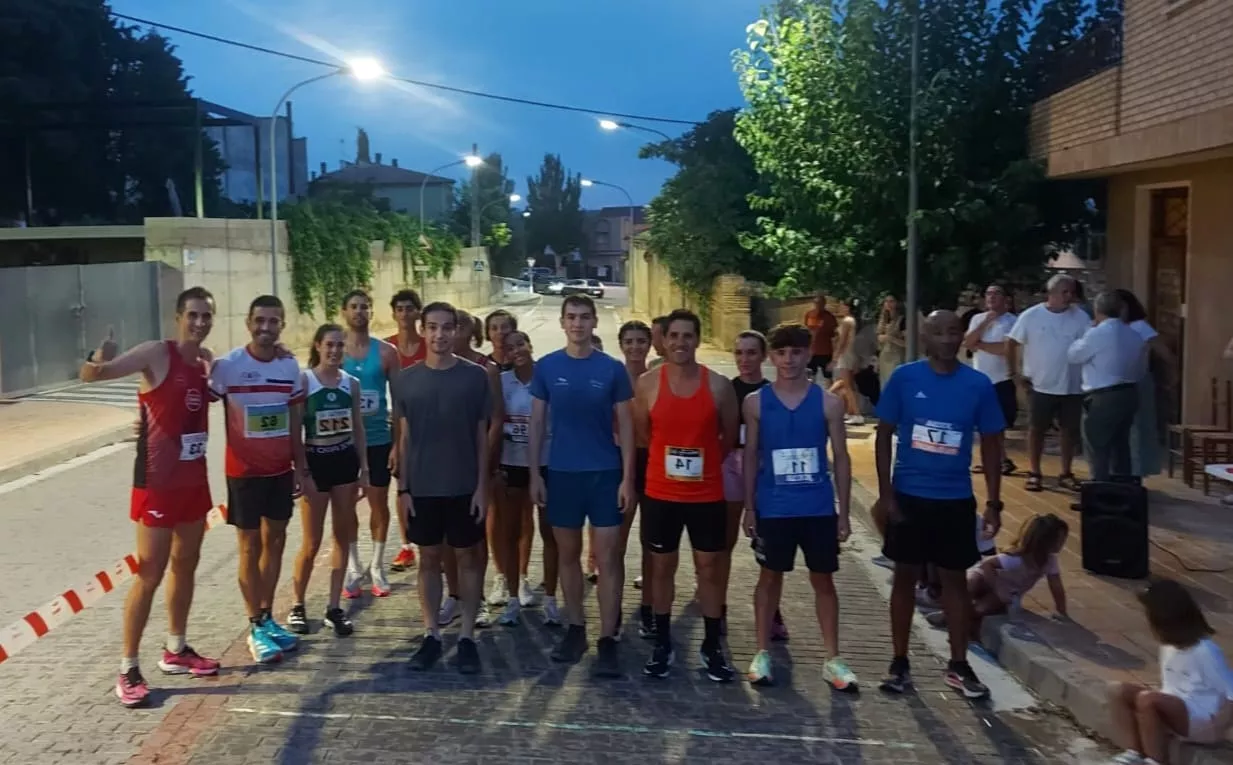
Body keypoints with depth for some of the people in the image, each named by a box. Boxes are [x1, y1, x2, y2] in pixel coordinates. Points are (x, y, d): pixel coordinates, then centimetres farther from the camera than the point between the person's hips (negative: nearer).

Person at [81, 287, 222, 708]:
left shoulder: (206, 360, 5)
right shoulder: (156, 354, -15)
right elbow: (90, 375, -23)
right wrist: (98, 362, -44)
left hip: (195, 479, 7)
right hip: (158, 482, -7)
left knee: (186, 564, 17)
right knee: (150, 575, -2)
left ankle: (176, 650, 33)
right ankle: (128, 669, 10)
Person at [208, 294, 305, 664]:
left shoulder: (290, 366, 2)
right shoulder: (227, 366, -13)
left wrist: (300, 465, 8)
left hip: (281, 470, 5)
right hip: (244, 472, -4)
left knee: (275, 541, 12)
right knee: (251, 546, 3)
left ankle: (268, 618, 25)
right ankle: (256, 628, 12)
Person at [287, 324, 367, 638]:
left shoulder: (351, 383, 6)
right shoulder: (304, 381, -7)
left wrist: (364, 468, 8)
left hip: (345, 462, 4)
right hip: (316, 462, -4)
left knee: (343, 536, 7)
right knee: (312, 542, 0)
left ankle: (334, 607, 17)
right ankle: (297, 605, 19)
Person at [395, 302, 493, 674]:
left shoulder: (475, 376, -3)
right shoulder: (407, 379, 1)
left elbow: (482, 436, -1)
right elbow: (405, 438, 4)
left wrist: (482, 486, -5)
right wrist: (403, 488, 0)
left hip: (464, 487, -1)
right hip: (422, 488, 1)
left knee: (468, 558, 7)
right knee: (428, 559, 10)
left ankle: (467, 636, 17)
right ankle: (431, 634, 21)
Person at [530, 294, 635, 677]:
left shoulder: (613, 369, -2)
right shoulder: (546, 367, 1)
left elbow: (625, 426, -1)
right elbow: (537, 422, 4)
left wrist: (627, 477, -6)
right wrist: (535, 473, -1)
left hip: (605, 473, -1)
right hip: (561, 472, 2)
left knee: (608, 557, -2)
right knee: (568, 553, 11)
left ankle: (608, 640, 5)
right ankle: (576, 629, 24)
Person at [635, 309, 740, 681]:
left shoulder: (719, 386, -5)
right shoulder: (647, 384, -5)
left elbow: (730, 438, 7)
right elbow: (642, 433, 6)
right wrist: (669, 461, 9)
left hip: (708, 495, 0)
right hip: (661, 494, 0)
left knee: (710, 568, 8)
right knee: (662, 567, 11)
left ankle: (712, 645, 22)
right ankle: (663, 643, 25)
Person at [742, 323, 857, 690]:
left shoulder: (828, 402, -2)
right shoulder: (756, 402, -1)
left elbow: (841, 459, 2)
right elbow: (751, 457, 3)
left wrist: (844, 512, 0)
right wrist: (749, 508, 0)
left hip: (819, 509, 1)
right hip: (773, 509, 0)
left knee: (823, 579, 9)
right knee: (770, 577, 11)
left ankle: (833, 659, 20)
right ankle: (762, 653, 22)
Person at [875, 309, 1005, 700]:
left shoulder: (978, 385, -3)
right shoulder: (904, 378, -6)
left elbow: (990, 444, 4)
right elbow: (884, 436, -2)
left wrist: (993, 502, 0)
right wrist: (885, 493, -8)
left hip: (956, 498, 1)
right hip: (909, 494, -1)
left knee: (955, 578, 10)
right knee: (905, 575, 9)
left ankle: (959, 665, 23)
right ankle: (900, 661, 20)